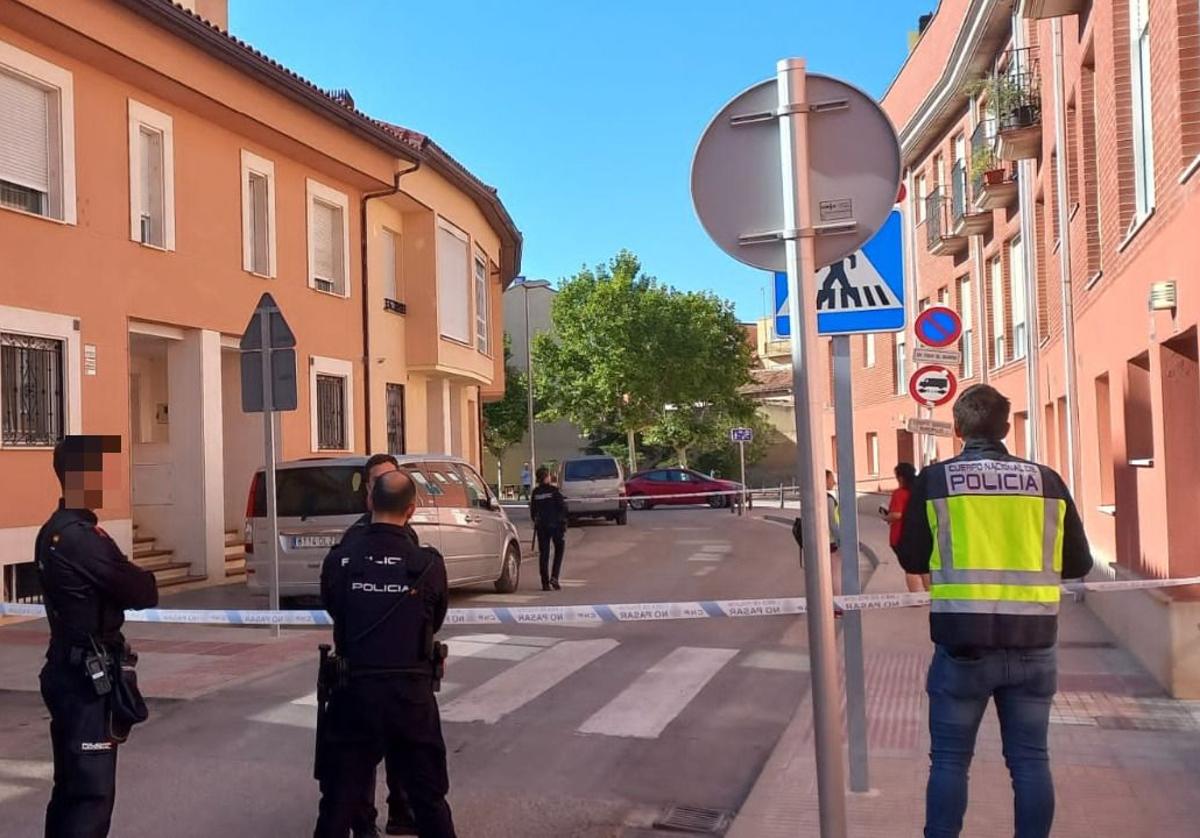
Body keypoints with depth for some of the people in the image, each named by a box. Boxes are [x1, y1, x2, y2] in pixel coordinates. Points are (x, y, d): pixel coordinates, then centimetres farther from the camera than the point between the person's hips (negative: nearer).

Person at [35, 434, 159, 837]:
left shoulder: (52, 532, 10)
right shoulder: (82, 537, -21)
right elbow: (144, 593, -15)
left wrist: (126, 578, -2)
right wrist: (140, 578, 3)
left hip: (69, 670, 10)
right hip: (89, 678, -10)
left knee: (70, 788, 18)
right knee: (92, 794, -5)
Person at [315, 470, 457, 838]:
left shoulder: (339, 559, -6)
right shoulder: (428, 563, -8)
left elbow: (332, 609, 8)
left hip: (356, 688, 1)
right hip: (412, 691, -1)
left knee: (339, 797, 14)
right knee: (428, 796, 14)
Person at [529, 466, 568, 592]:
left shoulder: (535, 493, 4)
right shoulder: (554, 490, -9)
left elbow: (532, 511, 10)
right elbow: (563, 507, -10)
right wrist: (563, 521, 1)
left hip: (541, 526, 4)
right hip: (555, 525, -4)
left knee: (543, 553, 7)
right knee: (559, 550, 12)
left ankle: (545, 583, 5)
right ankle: (554, 577, -3)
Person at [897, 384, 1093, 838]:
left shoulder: (934, 480, -4)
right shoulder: (1046, 480, 2)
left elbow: (912, 560, 3)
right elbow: (1078, 563, 8)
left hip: (963, 643, -2)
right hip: (1032, 644, 2)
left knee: (949, 760, 9)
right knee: (1030, 759, 13)